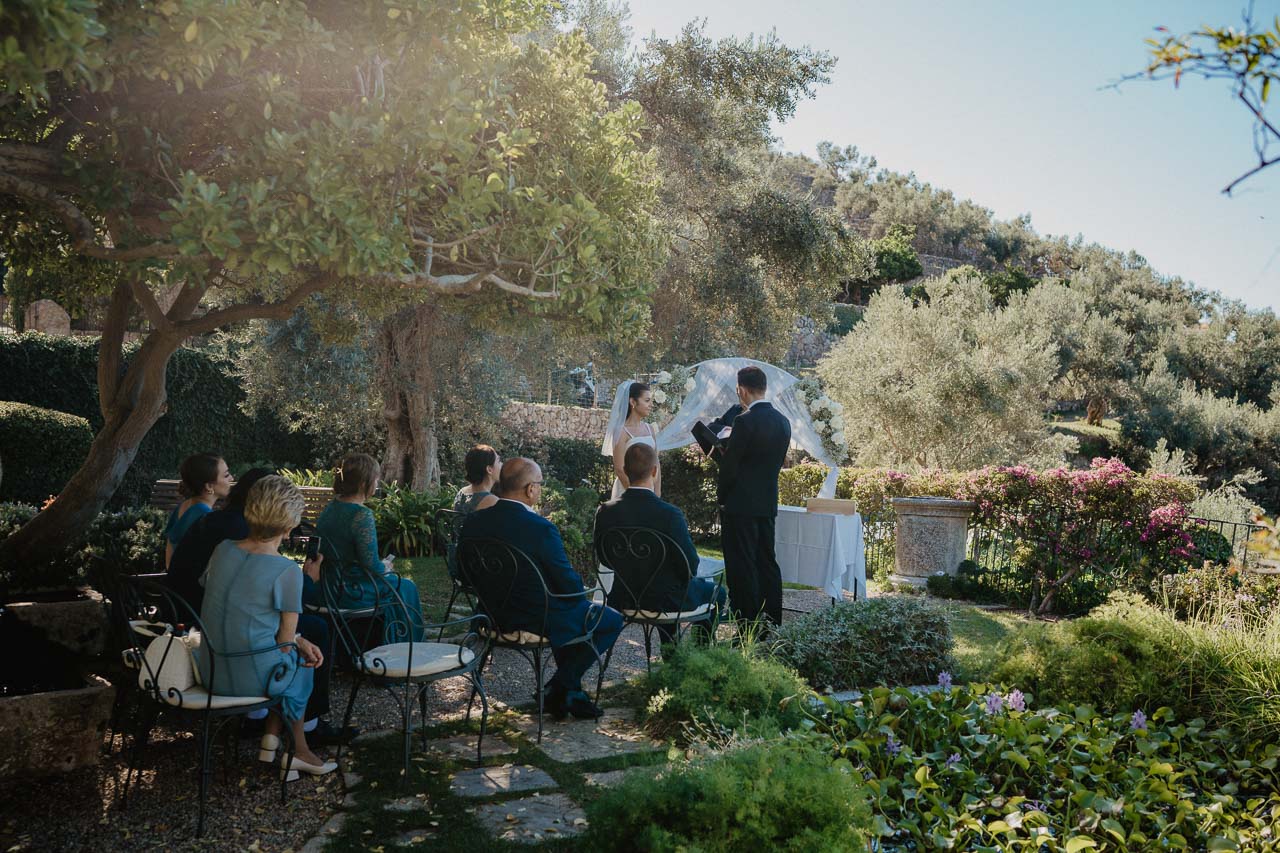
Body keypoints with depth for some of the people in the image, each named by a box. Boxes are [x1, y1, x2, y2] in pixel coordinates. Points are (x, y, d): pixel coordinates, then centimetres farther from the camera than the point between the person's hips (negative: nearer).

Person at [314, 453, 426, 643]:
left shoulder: (330, 507, 4)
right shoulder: (362, 515, -23)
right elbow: (372, 566, -22)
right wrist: (386, 567, 0)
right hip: (351, 595, -8)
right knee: (406, 588, 15)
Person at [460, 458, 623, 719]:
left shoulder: (473, 521, -6)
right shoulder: (541, 528, -25)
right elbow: (570, 585, -18)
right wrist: (581, 595, 5)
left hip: (494, 616, 8)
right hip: (536, 619, -8)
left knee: (572, 610, 31)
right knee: (612, 619, 11)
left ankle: (570, 694, 31)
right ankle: (558, 687, 13)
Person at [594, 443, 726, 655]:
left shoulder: (605, 512, -14)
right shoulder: (670, 514, -27)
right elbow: (690, 566, -18)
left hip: (623, 600, 5)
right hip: (666, 601, -5)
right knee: (716, 590, 23)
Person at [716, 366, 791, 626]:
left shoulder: (744, 420, -16)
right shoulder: (783, 421, 7)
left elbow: (729, 464, -12)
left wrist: (721, 496, 1)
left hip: (740, 505, -8)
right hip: (768, 503, 8)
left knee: (742, 568, -2)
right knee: (767, 563, 13)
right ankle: (772, 624, 19)